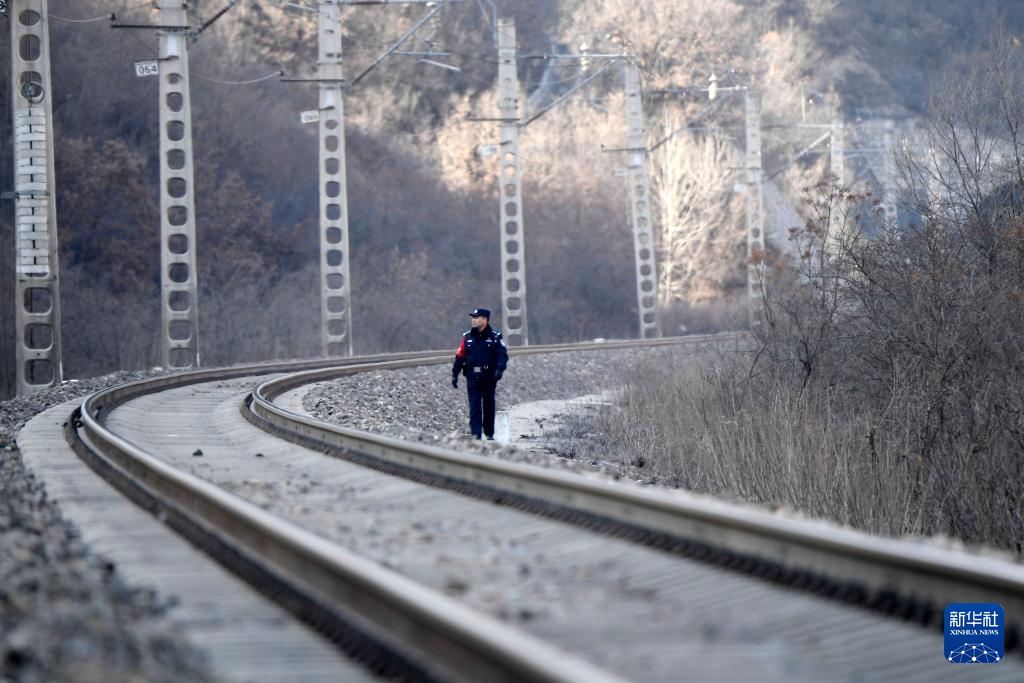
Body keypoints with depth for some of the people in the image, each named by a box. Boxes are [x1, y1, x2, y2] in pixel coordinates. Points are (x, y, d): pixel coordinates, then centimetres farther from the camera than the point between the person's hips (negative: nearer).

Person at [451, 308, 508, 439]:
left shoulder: (495, 337, -2)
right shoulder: (467, 337, 7)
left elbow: (503, 354, -9)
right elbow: (460, 356, 7)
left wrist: (499, 369, -26)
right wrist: (455, 374, 2)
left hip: (488, 377, -1)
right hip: (472, 378, 1)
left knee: (489, 406, 9)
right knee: (474, 407, -4)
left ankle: (489, 434, 20)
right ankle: (475, 435, -6)